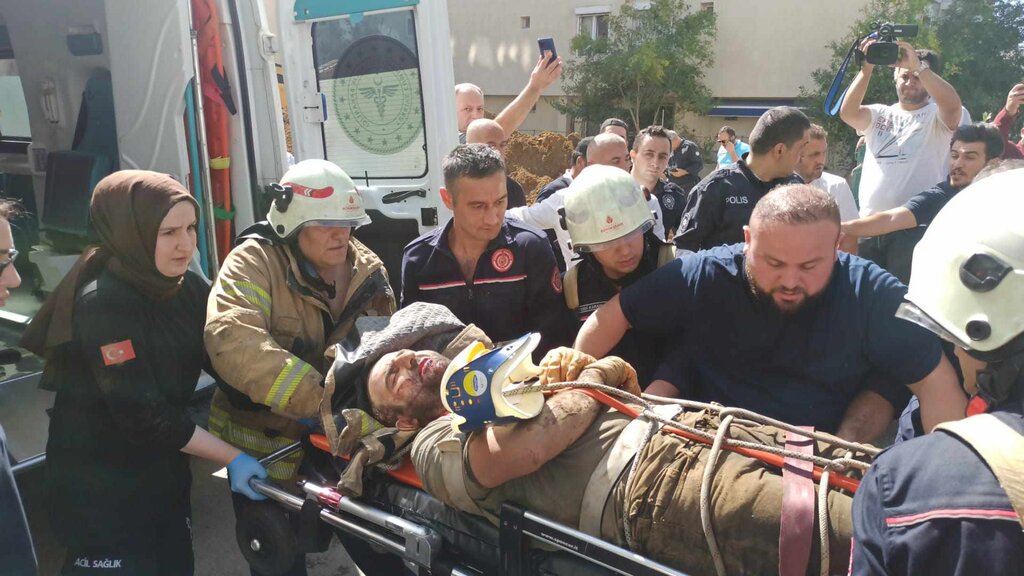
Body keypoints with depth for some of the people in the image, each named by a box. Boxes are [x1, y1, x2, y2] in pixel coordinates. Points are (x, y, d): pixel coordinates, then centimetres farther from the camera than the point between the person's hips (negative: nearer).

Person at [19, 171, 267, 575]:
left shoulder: (189, 287, -3)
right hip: (100, 488, -6)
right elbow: (144, 415, -26)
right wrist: (231, 458, -22)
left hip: (164, 472, 7)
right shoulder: (103, 305, -24)